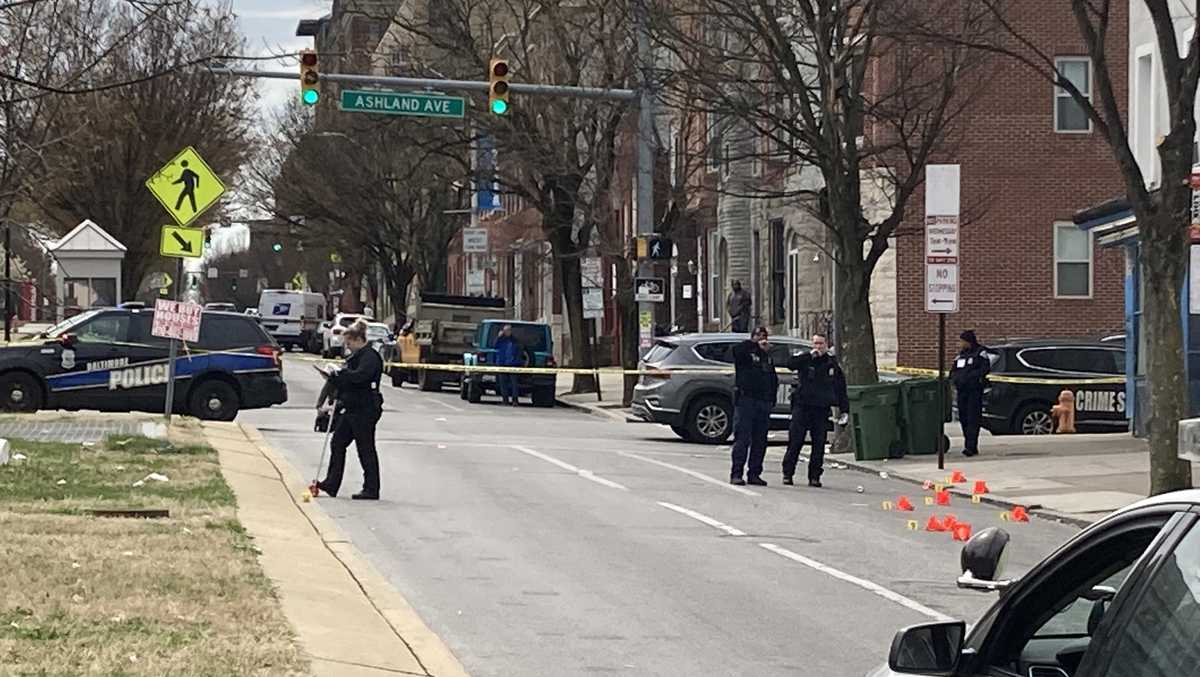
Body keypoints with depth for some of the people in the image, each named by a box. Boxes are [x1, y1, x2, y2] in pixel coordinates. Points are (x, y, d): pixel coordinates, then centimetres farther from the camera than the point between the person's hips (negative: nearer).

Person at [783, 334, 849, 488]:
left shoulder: (832, 364, 12)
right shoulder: (804, 359, 4)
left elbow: (841, 388, 16)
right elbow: (790, 364, -18)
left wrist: (844, 409, 11)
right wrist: (810, 355, -19)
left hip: (822, 409, 2)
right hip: (802, 406, -2)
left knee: (819, 444, 1)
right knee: (795, 442, -3)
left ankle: (814, 476, 7)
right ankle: (787, 474, 3)